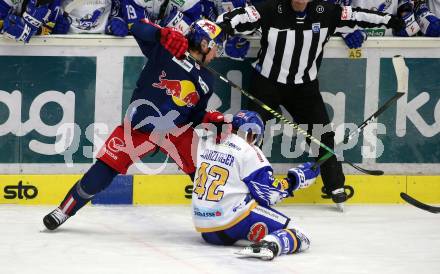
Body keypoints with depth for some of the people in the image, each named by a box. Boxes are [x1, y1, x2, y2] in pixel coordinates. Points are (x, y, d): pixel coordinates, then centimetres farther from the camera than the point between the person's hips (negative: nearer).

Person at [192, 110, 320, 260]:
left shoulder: (206, 143, 9)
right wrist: (296, 178, -2)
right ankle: (269, 245, -37)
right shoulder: (248, 152, -9)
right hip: (233, 218, -8)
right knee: (297, 237, -15)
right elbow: (268, 194, -10)